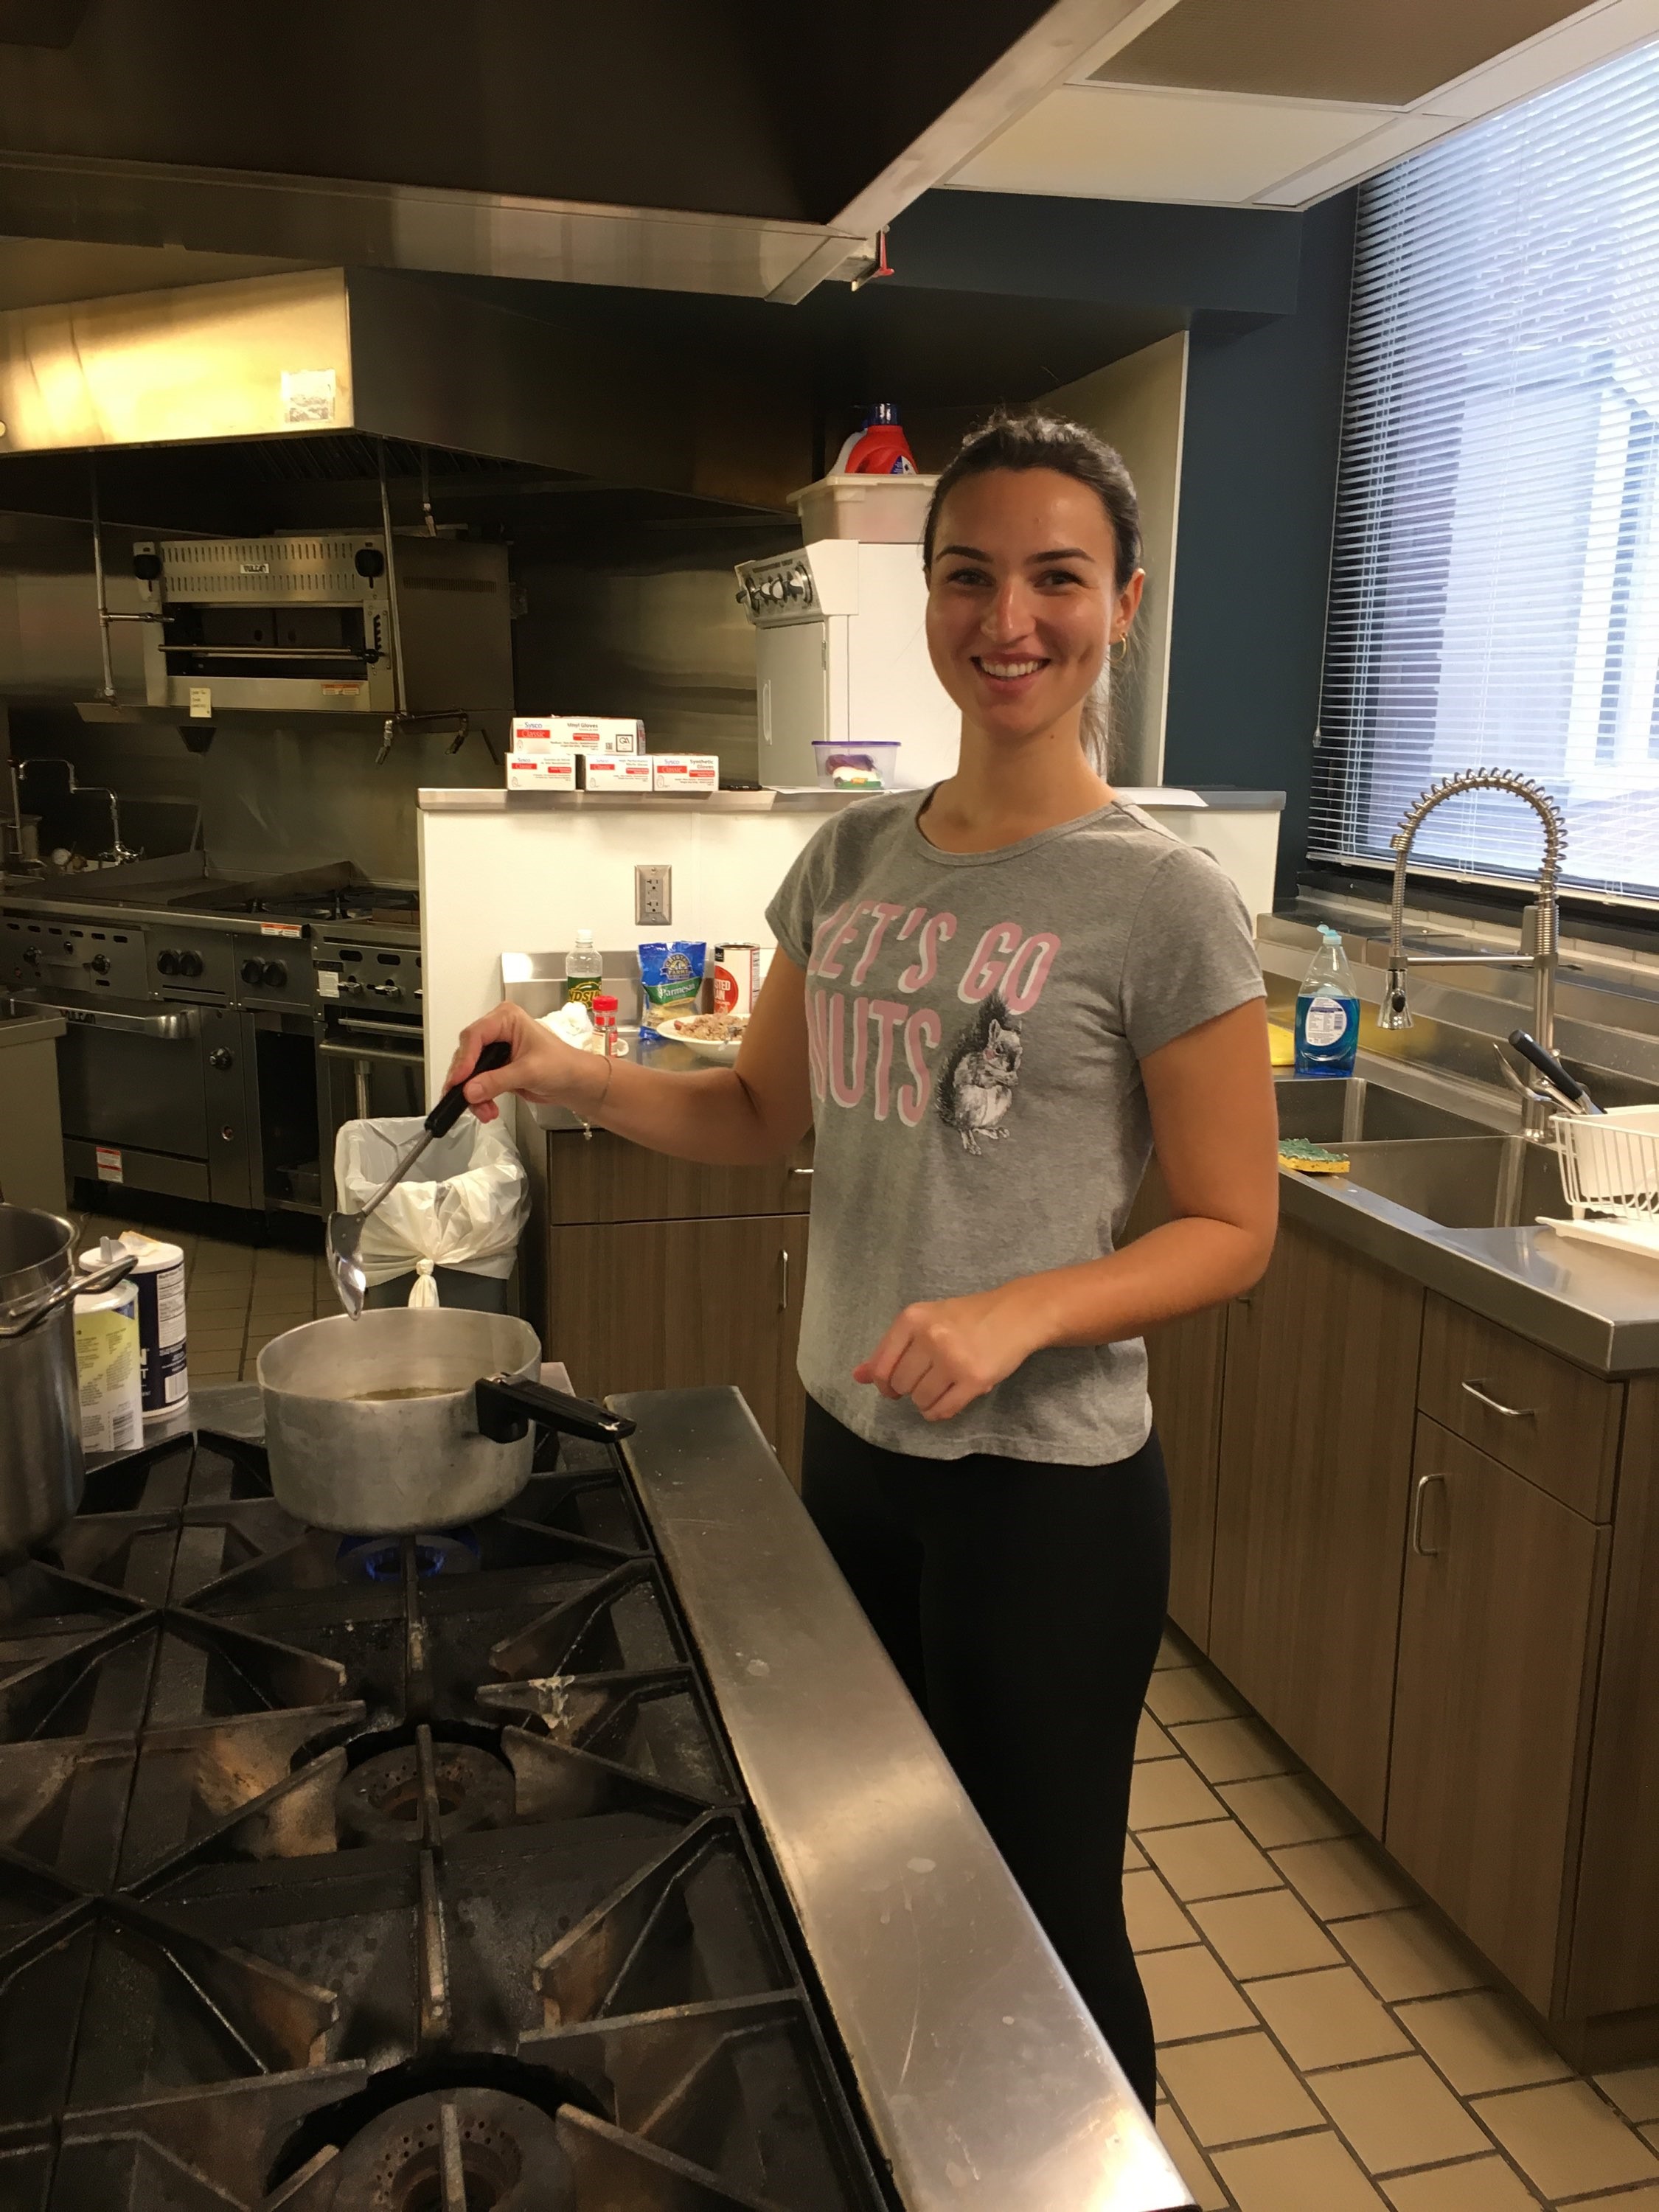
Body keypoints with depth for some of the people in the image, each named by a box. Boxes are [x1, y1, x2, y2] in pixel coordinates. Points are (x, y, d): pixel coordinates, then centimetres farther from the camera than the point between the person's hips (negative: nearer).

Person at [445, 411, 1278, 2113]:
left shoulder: (1160, 904, -16)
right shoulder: (853, 858, 2)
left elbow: (1230, 1229, -11)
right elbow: (763, 1114, 9)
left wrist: (1016, 1313, -26)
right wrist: (581, 1079, -7)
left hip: (1044, 1483, -6)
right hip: (851, 1447, 6)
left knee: (1045, 1925, 11)